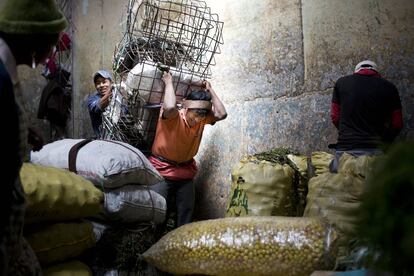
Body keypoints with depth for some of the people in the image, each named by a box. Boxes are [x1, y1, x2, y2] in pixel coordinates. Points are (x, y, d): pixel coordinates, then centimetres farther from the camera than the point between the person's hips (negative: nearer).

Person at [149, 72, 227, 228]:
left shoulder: (202, 119, -3)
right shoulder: (173, 116, -19)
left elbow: (221, 114, -16)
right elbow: (170, 106, -42)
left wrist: (210, 90, -9)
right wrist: (169, 83, -27)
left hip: (186, 171, 6)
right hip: (162, 169, -5)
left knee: (186, 212, 12)